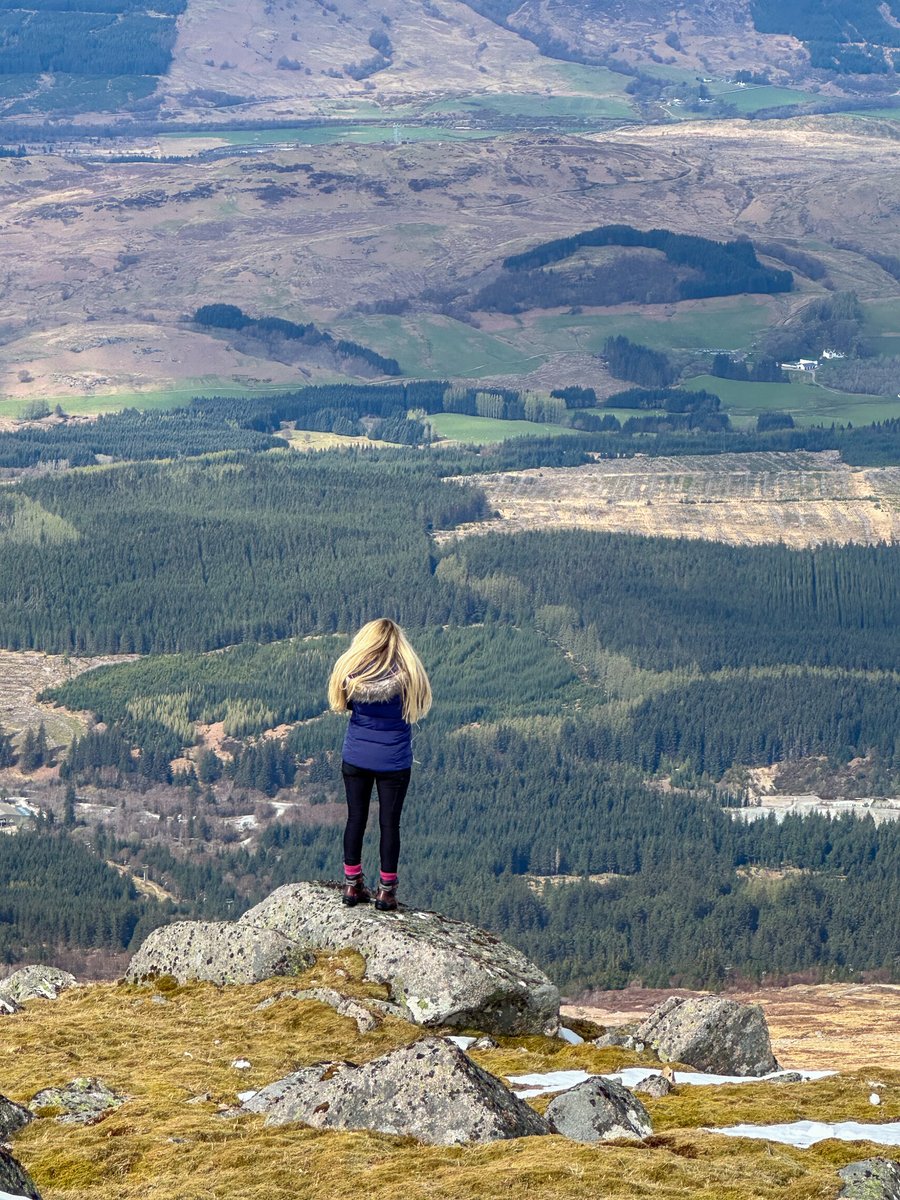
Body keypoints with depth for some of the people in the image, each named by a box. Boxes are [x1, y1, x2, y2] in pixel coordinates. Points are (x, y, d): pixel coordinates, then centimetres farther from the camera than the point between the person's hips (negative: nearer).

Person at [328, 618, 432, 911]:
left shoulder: (350, 670, -10)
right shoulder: (407, 674, -15)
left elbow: (341, 705, 4)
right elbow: (418, 710, -3)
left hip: (356, 758, 2)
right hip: (394, 762, -2)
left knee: (356, 819, 13)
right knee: (389, 823, 8)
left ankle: (352, 885, 19)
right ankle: (386, 891, 12)